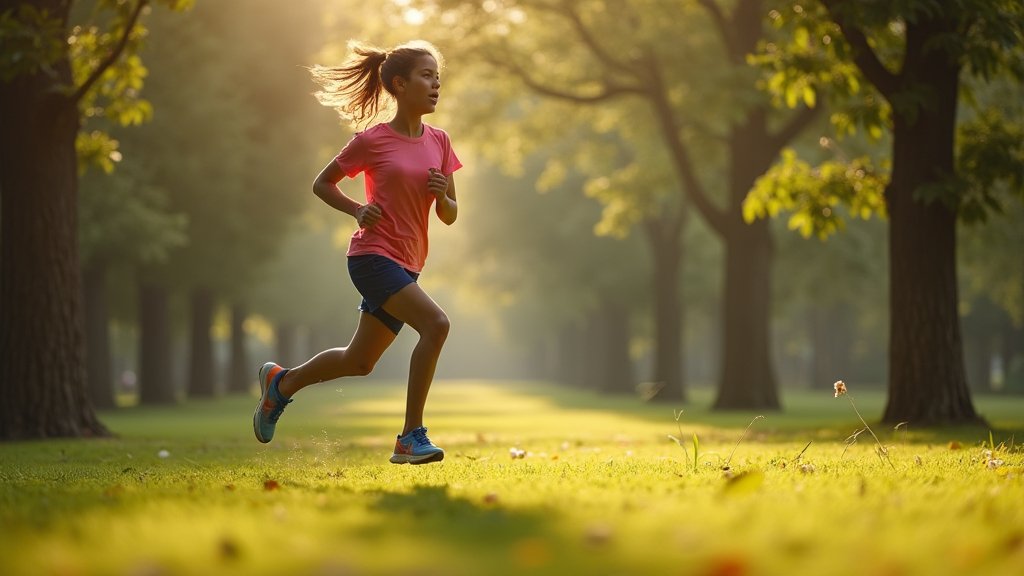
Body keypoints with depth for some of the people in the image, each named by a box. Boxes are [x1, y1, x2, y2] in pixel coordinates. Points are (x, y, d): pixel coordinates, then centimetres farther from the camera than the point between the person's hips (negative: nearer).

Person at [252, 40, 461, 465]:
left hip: (406, 265, 7)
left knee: (359, 362, 16)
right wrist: (357, 210, -11)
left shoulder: (439, 142, 7)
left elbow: (449, 216, 11)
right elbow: (321, 183, 5)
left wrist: (442, 195, -11)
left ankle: (282, 382, 40)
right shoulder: (372, 141, -8)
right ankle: (411, 437, -20)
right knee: (436, 323, -26)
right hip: (372, 255, -7)